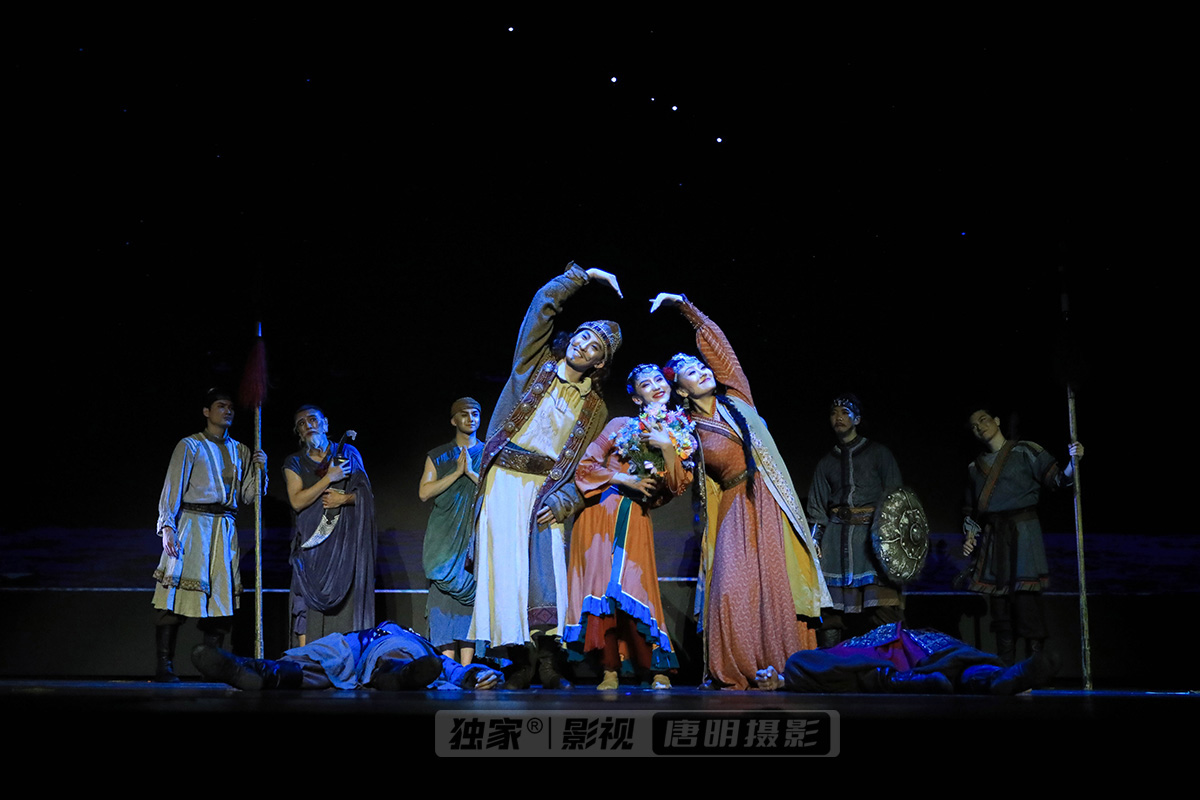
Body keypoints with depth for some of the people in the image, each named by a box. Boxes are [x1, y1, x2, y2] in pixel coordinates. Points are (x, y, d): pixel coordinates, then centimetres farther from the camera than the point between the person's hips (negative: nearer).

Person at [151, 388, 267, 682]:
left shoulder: (240, 451, 19)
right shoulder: (190, 446, 3)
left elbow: (248, 495, 19)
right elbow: (172, 488, -4)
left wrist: (259, 470, 2)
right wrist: (167, 527, -14)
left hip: (226, 529, 5)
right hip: (194, 523, -5)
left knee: (221, 597, 0)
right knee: (178, 595, -10)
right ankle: (164, 666, -7)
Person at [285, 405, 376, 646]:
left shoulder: (348, 454, 9)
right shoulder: (294, 463, 8)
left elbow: (365, 493, 8)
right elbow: (297, 501, -6)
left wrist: (343, 499, -10)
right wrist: (329, 478, -11)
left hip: (344, 540, 0)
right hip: (312, 542, 0)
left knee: (346, 600, -6)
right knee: (310, 603, -7)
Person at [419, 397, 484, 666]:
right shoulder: (437, 457, 14)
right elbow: (424, 492, 1)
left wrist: (472, 473, -10)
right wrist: (457, 472, -6)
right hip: (445, 539, 0)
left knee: (471, 597, -8)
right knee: (444, 595, -8)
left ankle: (466, 668, -8)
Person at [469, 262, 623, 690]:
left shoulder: (596, 408, 12)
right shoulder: (536, 365, 9)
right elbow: (545, 302, 3)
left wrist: (563, 500, -10)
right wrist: (585, 276, 6)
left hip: (548, 489, 1)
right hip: (505, 479, -1)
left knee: (547, 570, -10)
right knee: (507, 567, -9)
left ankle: (548, 666, -12)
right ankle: (519, 663, -9)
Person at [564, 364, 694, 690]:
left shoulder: (679, 435, 12)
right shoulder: (622, 425, 5)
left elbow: (678, 487, 1)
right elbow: (585, 467, 1)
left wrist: (668, 448, -11)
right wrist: (625, 480, -8)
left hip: (636, 520, 1)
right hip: (601, 514, -1)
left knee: (634, 588, -11)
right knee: (601, 583, -10)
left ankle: (656, 671, -4)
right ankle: (610, 670, -8)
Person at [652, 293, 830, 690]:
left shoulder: (736, 399, 12)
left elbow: (713, 340, 10)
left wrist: (684, 306, 7)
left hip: (772, 506, 1)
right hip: (734, 512, -1)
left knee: (779, 586, -9)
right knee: (733, 590, -14)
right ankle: (734, 675, -7)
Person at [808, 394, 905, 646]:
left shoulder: (878, 453, 10)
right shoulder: (826, 462, 19)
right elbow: (817, 507, 18)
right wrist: (815, 540, 5)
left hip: (872, 534, -3)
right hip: (836, 537, 3)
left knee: (882, 606, -13)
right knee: (830, 609, -6)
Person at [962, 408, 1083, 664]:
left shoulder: (1025, 452, 3)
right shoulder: (975, 467, 18)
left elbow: (1057, 479, -5)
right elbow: (972, 511, 21)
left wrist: (1073, 462, -23)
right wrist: (970, 537, 6)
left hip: (1022, 530, -5)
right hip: (992, 537, 5)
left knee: (1026, 595, -12)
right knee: (999, 602, 3)